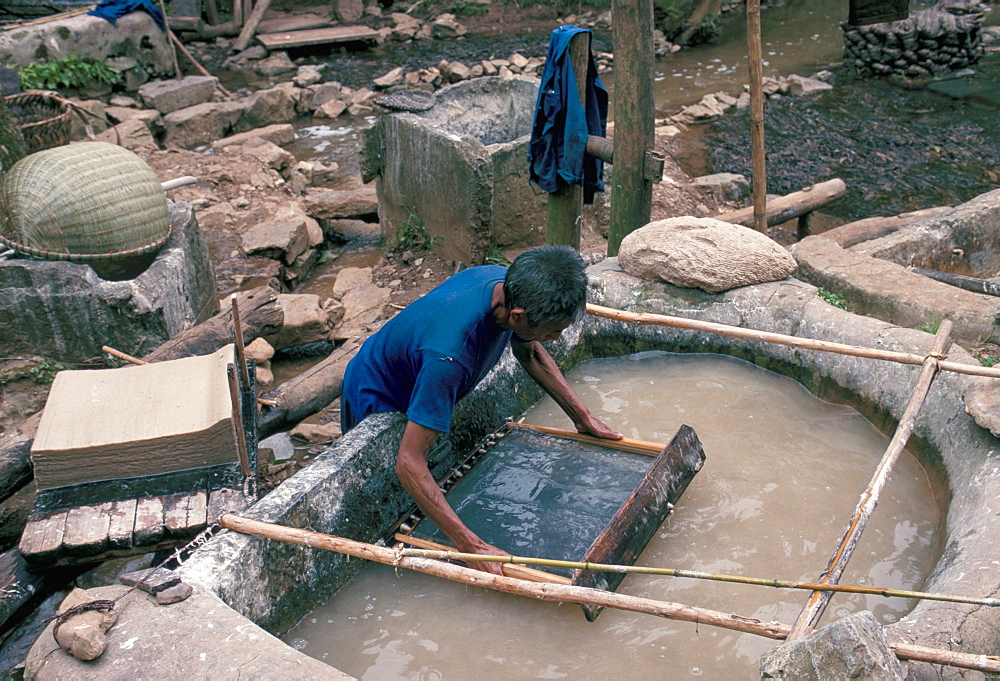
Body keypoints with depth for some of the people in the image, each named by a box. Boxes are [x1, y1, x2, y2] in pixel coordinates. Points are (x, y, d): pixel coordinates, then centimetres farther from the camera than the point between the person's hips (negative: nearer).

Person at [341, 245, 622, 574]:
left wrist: (583, 417, -4)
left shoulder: (505, 281, -24)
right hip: (375, 404, -7)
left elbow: (529, 352, -1)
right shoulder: (449, 354, -48)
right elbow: (409, 463, -47)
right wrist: (473, 547, -52)